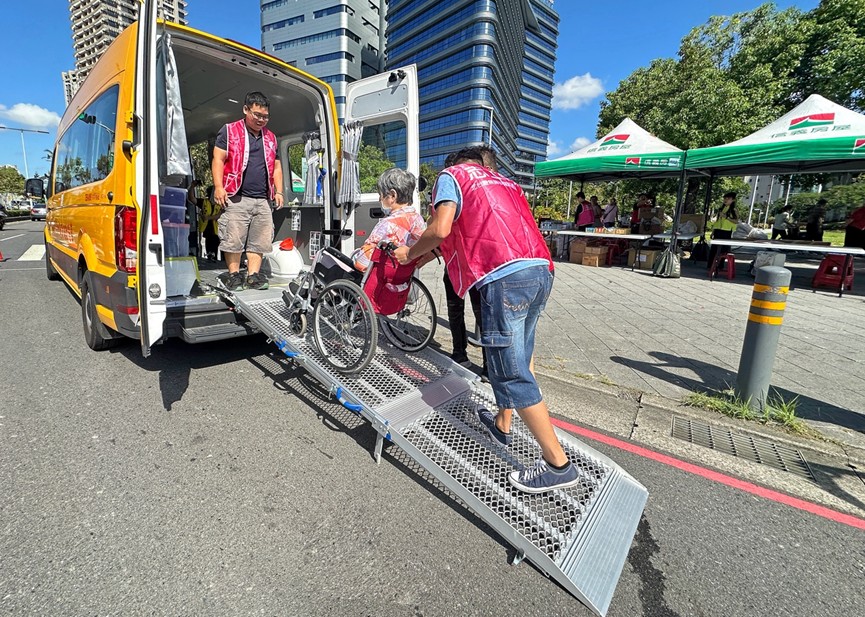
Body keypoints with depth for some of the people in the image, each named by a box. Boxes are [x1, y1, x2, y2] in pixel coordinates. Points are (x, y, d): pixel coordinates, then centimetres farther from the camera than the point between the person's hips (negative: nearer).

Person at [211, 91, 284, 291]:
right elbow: (218, 159, 1)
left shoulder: (270, 138, 21)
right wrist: (219, 187, -10)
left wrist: (279, 191, 11)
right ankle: (234, 275, 3)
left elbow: (276, 167, 23)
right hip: (236, 198, -4)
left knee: (259, 241, 1)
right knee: (233, 239, -7)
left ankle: (253, 276, 7)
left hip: (263, 200, 4)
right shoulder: (229, 131, 7)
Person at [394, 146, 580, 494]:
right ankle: (502, 425, 39)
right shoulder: (505, 182, 32)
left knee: (510, 374, -1)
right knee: (518, 360, 20)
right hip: (542, 271, 9)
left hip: (505, 277, -8)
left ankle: (558, 464, 8)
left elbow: (440, 229, -5)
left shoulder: (452, 175, 11)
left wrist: (409, 254, 14)